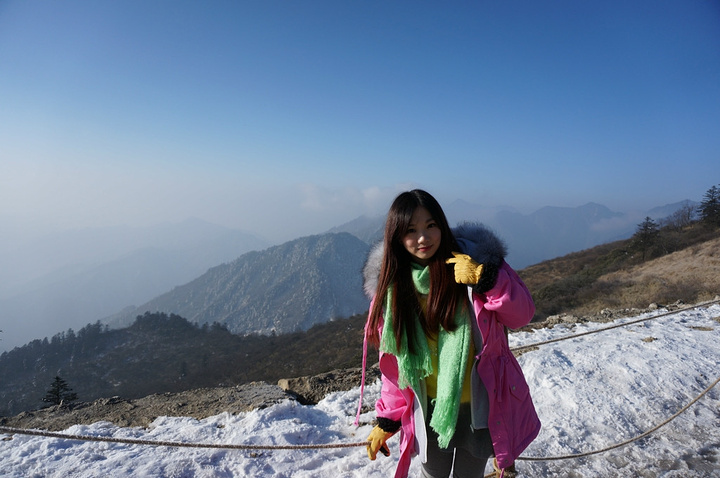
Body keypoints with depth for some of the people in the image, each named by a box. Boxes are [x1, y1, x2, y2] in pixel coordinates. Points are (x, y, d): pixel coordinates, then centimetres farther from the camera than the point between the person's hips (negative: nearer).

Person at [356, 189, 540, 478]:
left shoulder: (476, 260, -14)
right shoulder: (392, 285, -7)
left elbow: (522, 315, -13)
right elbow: (393, 361, 0)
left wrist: (485, 279, -29)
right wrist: (387, 420, 3)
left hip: (477, 407, -1)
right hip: (428, 409, 2)